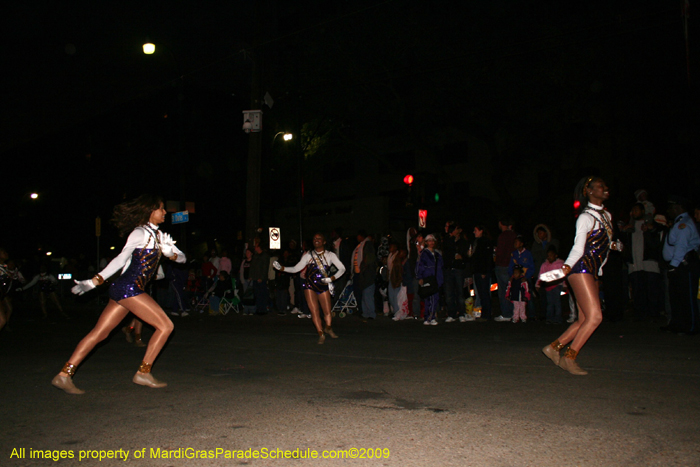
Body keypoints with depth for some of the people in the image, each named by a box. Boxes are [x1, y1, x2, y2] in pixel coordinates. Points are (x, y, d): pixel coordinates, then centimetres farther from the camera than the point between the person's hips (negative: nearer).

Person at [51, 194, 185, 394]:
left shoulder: (157, 235, 19)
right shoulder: (140, 233, -7)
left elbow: (181, 257, 20)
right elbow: (121, 259, -18)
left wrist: (173, 255, -3)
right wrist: (94, 281, -24)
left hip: (124, 290, 9)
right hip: (129, 288, -9)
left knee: (99, 333, 7)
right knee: (165, 326, -6)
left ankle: (64, 373, 9)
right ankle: (143, 373, 0)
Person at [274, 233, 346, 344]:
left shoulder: (330, 255, 4)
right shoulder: (308, 255, 4)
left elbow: (342, 268, 2)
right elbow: (296, 268, 3)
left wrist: (332, 278, -12)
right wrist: (282, 268, -10)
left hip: (323, 286, 0)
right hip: (310, 286, 0)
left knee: (327, 311, -2)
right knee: (314, 311, -7)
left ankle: (328, 328, 28)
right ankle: (321, 334, 6)